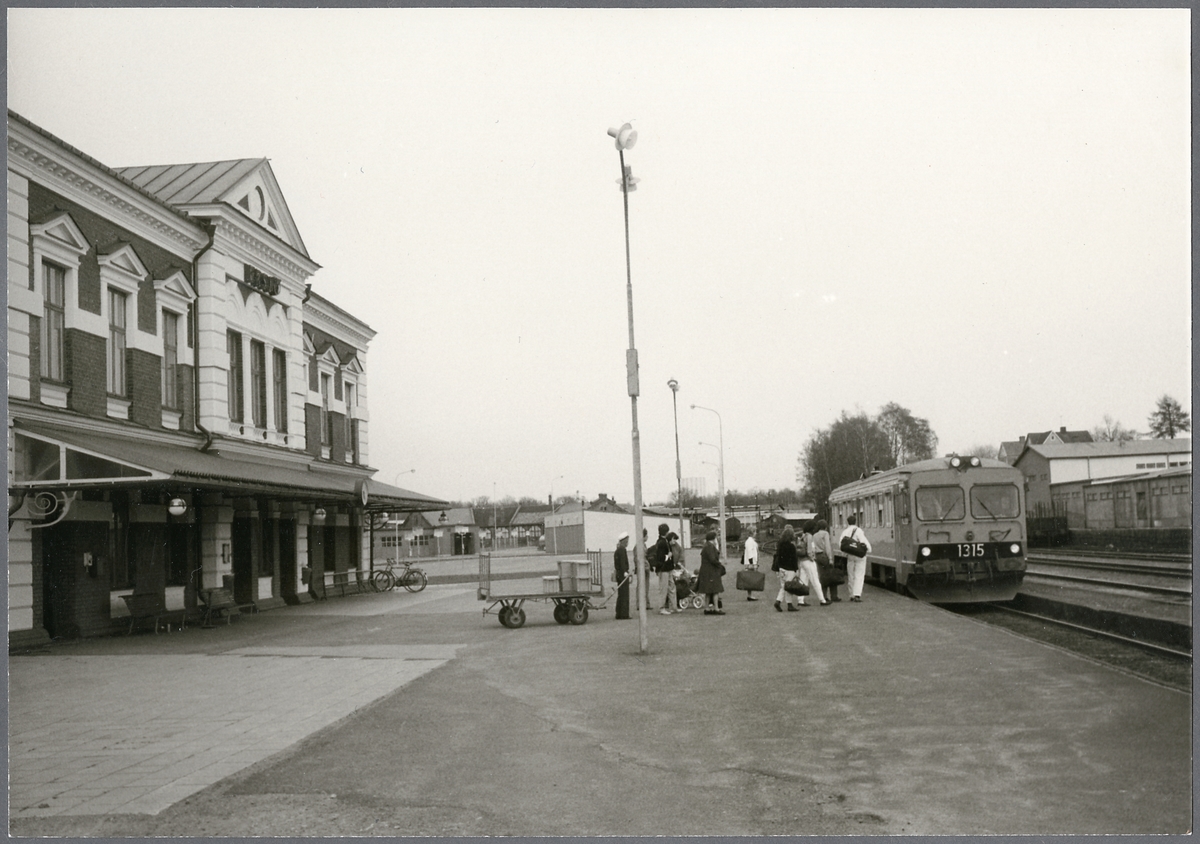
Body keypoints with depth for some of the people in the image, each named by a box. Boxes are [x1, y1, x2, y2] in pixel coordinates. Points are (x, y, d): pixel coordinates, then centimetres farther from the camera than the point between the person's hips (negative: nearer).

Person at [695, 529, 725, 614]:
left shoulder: (706, 547, 15)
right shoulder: (710, 547, -17)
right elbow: (712, 559, -23)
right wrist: (719, 565, -9)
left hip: (705, 571, 10)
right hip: (711, 572, -10)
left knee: (708, 592, 12)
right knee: (715, 590, -7)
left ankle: (707, 608, 14)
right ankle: (716, 608, -7)